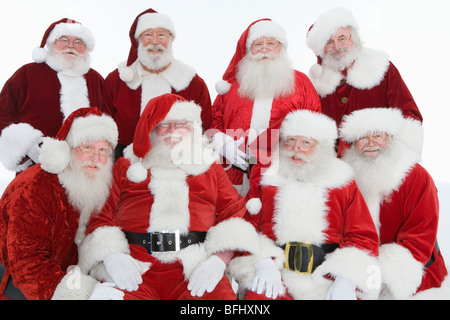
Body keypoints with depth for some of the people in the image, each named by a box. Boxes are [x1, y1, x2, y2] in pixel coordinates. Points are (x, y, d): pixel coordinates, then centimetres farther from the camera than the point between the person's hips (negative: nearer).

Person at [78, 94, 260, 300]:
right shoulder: (125, 165, 20)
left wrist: (219, 260, -9)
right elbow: (100, 214, 11)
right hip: (133, 271, 0)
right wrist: (111, 256, -10)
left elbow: (234, 212, 10)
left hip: (195, 271, 1)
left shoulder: (210, 166, 21)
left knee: (220, 295, -28)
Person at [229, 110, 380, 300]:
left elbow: (363, 236, 7)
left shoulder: (341, 183, 13)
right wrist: (263, 263, -13)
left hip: (327, 277, 2)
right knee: (260, 295, -31)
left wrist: (345, 281, -9)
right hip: (274, 271, -1)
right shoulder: (265, 178, 13)